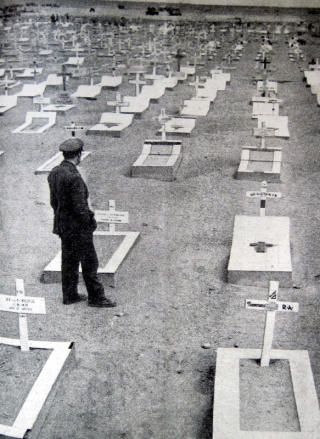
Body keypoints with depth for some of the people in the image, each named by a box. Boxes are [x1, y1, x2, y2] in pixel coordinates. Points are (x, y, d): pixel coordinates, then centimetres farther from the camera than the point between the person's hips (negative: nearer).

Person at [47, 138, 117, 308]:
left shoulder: (54, 173, 3)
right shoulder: (74, 177, -25)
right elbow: (80, 207, -23)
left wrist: (60, 218, 19)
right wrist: (89, 224, -9)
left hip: (62, 225, 9)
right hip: (78, 227, -9)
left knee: (68, 260, 18)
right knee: (89, 262, 3)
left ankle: (69, 295, 28)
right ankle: (96, 297, 13)